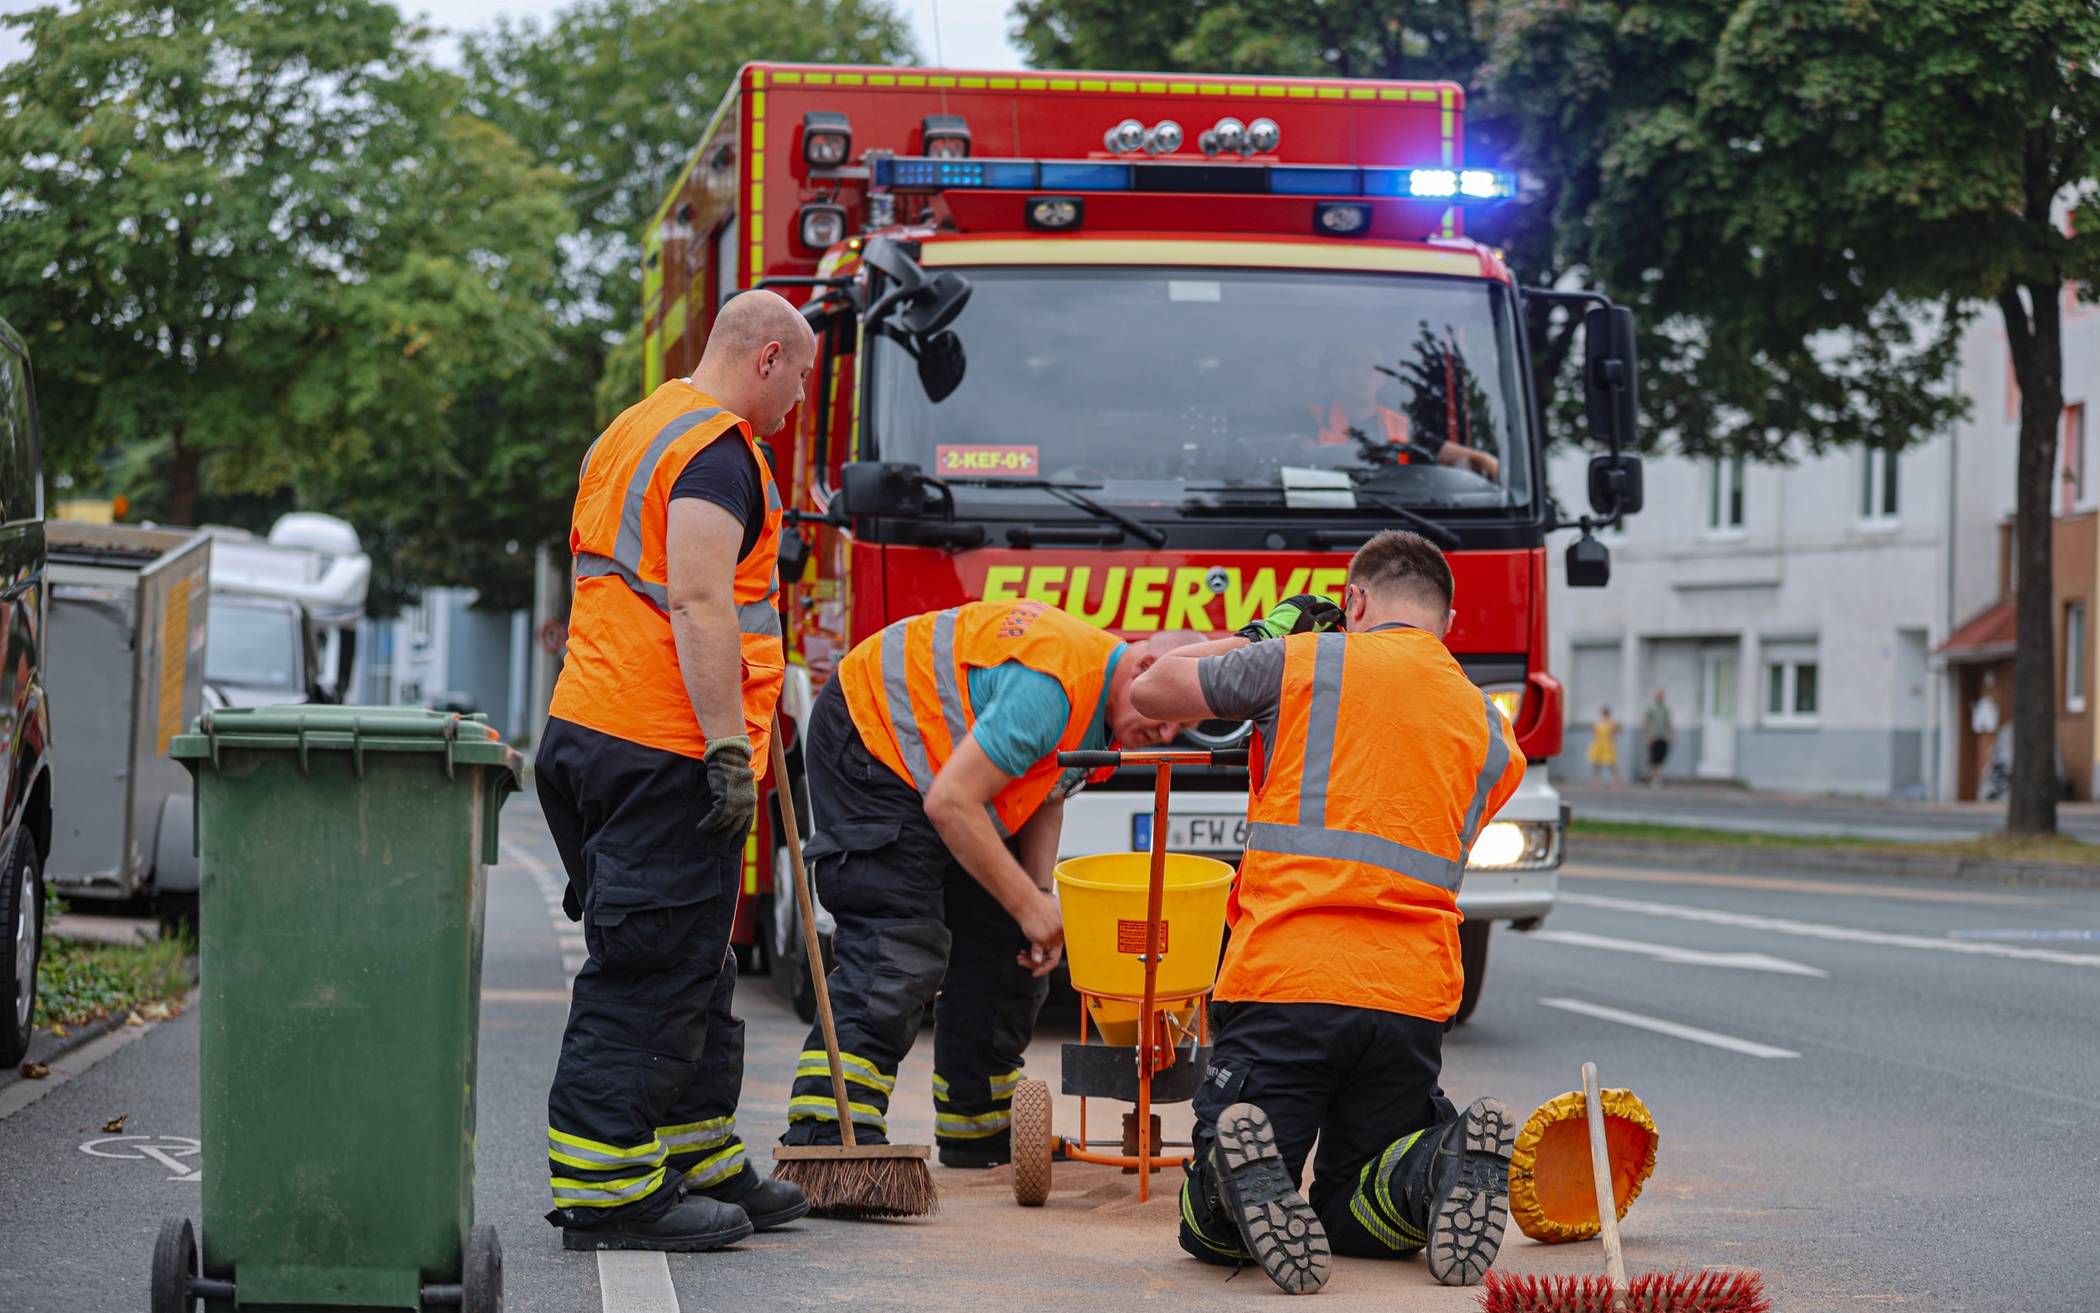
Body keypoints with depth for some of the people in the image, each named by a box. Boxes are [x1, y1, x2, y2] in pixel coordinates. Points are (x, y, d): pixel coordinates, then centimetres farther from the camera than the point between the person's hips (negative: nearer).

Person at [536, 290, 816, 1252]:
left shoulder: (629, 433, 21)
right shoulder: (715, 449, -11)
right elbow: (698, 604, -21)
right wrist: (730, 750, -22)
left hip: (591, 730, 10)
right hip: (664, 746, -10)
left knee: (690, 968, 17)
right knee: (647, 973, -7)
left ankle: (698, 1157, 24)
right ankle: (608, 1187, -5)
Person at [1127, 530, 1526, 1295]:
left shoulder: (1307, 661, 5)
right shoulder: (1491, 733, 16)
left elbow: (1151, 692, 15)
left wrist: (1253, 638, 33)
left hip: (1283, 981, -3)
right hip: (1411, 997, 3)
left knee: (1210, 1229, 7)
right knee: (1352, 1217, 18)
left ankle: (1248, 1171, -29)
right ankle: (1446, 1165, -14)